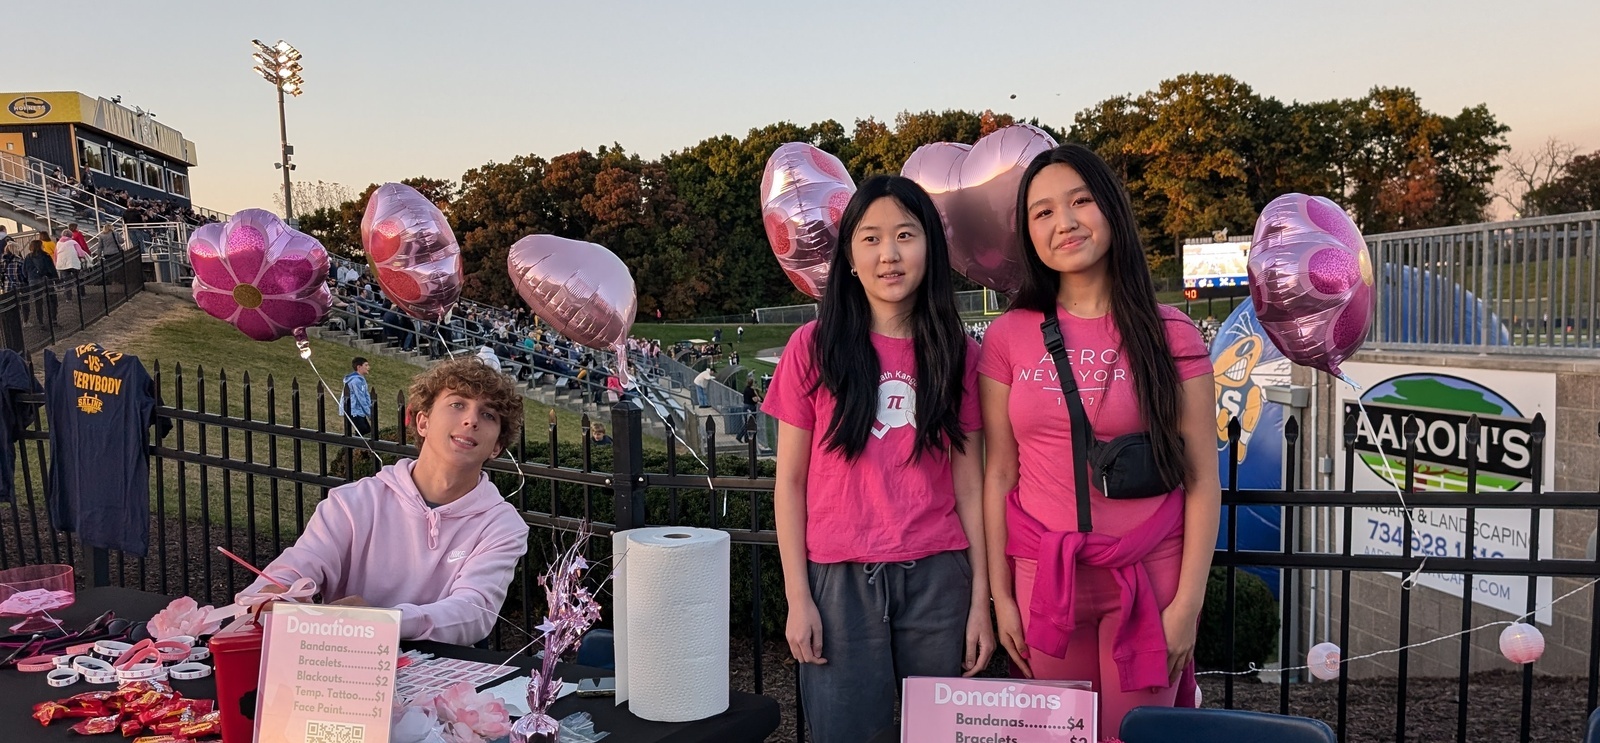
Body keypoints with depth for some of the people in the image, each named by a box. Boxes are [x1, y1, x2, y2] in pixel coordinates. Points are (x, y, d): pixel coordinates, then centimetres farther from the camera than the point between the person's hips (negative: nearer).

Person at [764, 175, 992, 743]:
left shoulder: (959, 356, 3)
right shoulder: (814, 346, -2)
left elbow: (969, 485, 5)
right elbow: (790, 483, 0)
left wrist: (981, 600, 2)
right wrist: (797, 598, -3)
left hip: (938, 579, 1)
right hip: (840, 581, -1)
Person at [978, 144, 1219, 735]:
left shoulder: (1169, 336, -3)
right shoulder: (1008, 337, 1)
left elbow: (1202, 480, -2)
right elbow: (998, 475, 3)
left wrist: (1188, 602, -6)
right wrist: (1000, 595, 1)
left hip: (1147, 578, -1)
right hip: (1042, 577, 1)